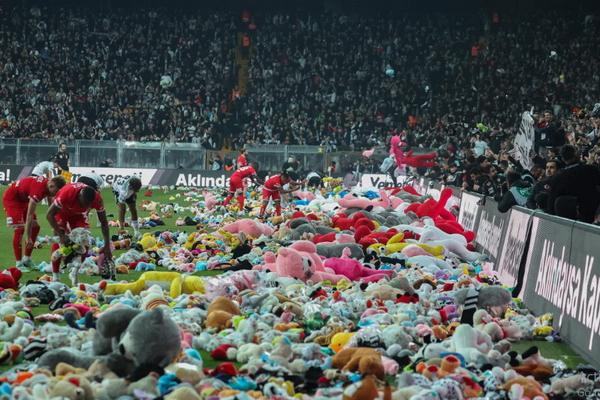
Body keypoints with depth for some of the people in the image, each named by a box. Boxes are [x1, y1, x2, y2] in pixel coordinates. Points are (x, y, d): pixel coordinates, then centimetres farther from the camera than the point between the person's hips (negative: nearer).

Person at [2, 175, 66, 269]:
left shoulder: (48, 184, -10)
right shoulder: (38, 189, -37)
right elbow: (29, 215, -35)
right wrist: (28, 238, -32)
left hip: (23, 199, 9)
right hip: (11, 198, -9)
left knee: (35, 227, 6)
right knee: (20, 229, -17)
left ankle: (27, 259, 14)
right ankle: (19, 264, -12)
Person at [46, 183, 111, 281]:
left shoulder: (97, 198, -33)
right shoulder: (67, 193, -43)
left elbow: (103, 222, -20)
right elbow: (49, 215, -35)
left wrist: (107, 246, -23)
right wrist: (61, 235, -39)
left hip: (79, 214, 3)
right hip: (62, 211, -3)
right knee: (58, 241, -14)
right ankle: (55, 276, -6)